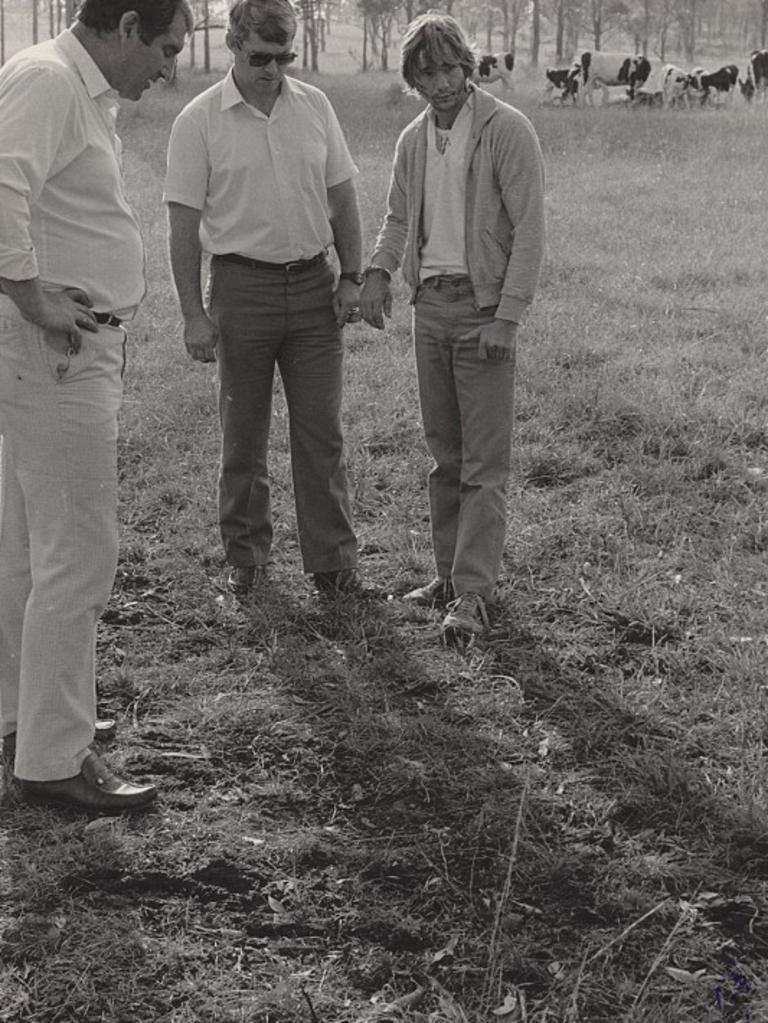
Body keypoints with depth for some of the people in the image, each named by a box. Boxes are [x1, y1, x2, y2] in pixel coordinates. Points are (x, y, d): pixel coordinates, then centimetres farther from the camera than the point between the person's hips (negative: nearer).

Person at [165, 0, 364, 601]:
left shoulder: (314, 106, 6)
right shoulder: (200, 120, -5)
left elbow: (342, 197, 12)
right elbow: (184, 223, -6)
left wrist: (352, 277, 5)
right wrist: (194, 314, -10)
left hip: (314, 285, 3)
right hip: (243, 286, -3)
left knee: (322, 433, 3)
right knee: (244, 435, 6)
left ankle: (334, 563, 10)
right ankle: (247, 558, 20)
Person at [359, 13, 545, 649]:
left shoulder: (507, 131, -9)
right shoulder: (414, 139, 11)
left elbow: (530, 227, -12)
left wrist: (508, 314, -18)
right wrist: (378, 271, 2)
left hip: (484, 305, -6)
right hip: (430, 303, 6)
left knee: (484, 461, -5)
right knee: (444, 453, 12)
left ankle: (474, 595, -5)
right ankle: (452, 572, 21)